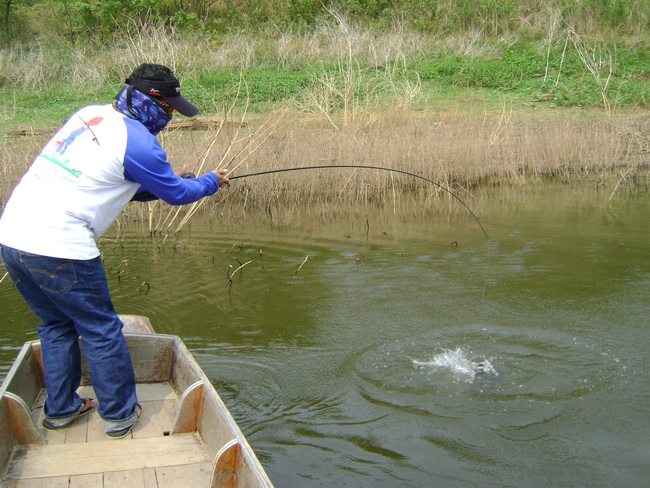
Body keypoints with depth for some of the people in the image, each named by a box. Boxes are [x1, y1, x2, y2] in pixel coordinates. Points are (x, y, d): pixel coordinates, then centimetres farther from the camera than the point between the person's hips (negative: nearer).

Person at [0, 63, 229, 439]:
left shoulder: (89, 114, 14)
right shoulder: (138, 142, -11)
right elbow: (176, 193, 3)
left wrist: (172, 182, 24)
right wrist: (212, 182, 23)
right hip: (58, 247, -8)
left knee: (56, 325, 22)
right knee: (101, 331, 8)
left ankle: (61, 409, 33)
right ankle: (120, 414, 21)